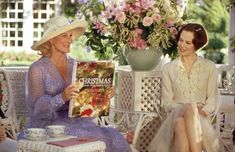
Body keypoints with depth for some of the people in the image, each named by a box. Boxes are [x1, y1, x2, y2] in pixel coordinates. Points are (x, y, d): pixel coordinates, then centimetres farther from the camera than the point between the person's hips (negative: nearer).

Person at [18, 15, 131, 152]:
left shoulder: (75, 65, 9)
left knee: (113, 138, -20)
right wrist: (62, 97, -29)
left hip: (77, 121, 5)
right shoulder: (37, 69, -7)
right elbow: (36, 107, -14)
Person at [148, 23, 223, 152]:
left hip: (201, 119, 0)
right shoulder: (168, 68, 13)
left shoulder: (209, 67, 12)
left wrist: (202, 111, -15)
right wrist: (189, 108, -12)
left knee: (181, 123, -38)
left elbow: (213, 100, 7)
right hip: (176, 115, 0)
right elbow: (168, 102, 8)